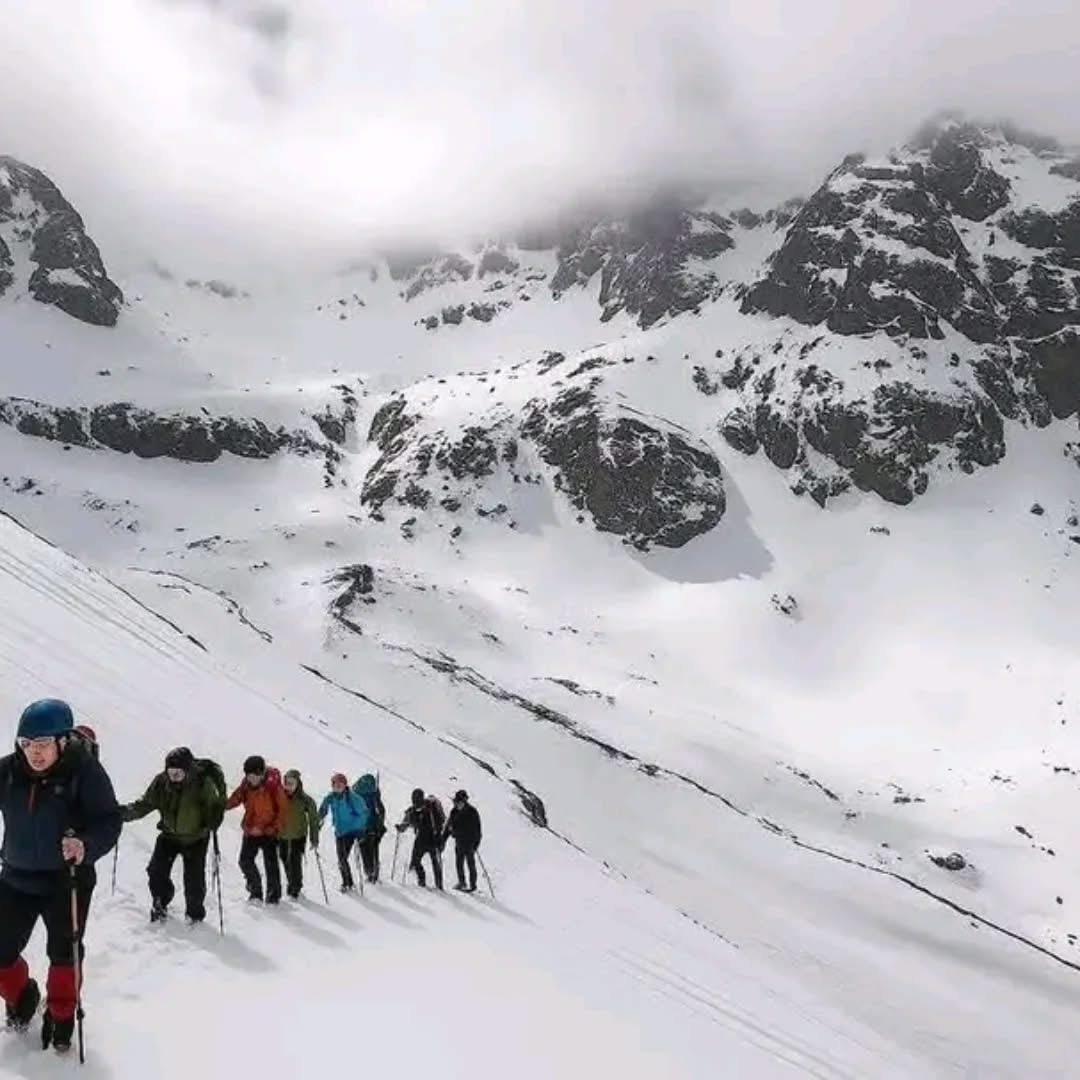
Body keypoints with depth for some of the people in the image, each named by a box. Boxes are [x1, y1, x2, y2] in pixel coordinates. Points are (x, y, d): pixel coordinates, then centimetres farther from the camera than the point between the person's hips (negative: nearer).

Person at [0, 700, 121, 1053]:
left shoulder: (84, 771, -20)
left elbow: (109, 821, -18)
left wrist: (86, 846, -35)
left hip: (66, 881, -3)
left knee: (64, 955, 11)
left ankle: (61, 1016, 35)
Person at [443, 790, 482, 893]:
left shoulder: (472, 812, -12)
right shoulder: (454, 812, 5)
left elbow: (477, 828, -12)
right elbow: (448, 826, 13)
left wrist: (476, 843, -18)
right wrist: (443, 840, 10)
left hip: (469, 841, -6)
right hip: (459, 841, 6)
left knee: (470, 863, -2)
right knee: (459, 863, 9)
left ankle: (473, 885, 4)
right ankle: (461, 882, 23)